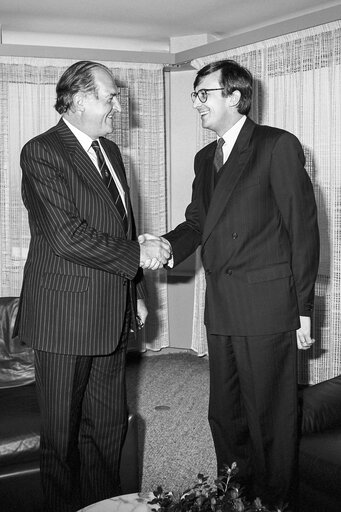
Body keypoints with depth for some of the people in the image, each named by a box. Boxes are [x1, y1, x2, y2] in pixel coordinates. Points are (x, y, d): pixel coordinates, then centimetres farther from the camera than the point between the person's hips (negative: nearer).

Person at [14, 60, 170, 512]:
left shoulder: (110, 151, 14)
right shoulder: (42, 152, -12)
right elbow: (67, 237, -21)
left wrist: (136, 291, 18)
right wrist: (136, 253, -14)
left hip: (112, 317, 7)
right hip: (65, 319, -7)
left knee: (110, 425, 15)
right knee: (62, 434, 7)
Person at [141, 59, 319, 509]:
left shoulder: (278, 146, -7)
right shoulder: (205, 159, 16)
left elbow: (303, 227, -8)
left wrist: (303, 307, -10)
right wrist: (168, 244, -7)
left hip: (267, 307, -7)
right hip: (221, 309, 7)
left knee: (270, 420, 4)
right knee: (224, 414, 16)